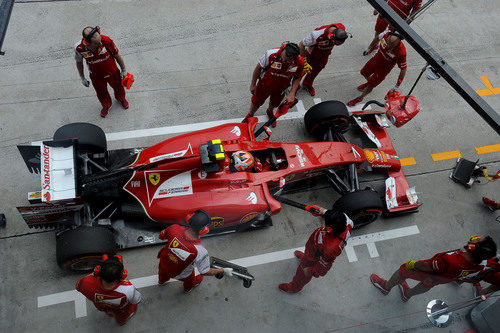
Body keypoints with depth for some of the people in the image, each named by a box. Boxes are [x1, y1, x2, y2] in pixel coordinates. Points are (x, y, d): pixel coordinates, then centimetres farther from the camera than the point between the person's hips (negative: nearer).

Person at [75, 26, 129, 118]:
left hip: (112, 72, 0)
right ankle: (106, 105, 60)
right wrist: (82, 78, 4)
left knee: (118, 87, 27)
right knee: (101, 94, 25)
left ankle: (121, 99, 64)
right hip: (96, 77, 0)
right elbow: (79, 62, -7)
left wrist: (123, 70, -2)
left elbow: (117, 55, -15)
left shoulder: (106, 41, -34)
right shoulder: (79, 48, -30)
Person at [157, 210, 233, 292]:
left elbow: (161, 236, -13)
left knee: (163, 272, 40)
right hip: (179, 274, -2)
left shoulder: (174, 228, -36)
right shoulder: (200, 251, -42)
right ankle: (188, 287, 70)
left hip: (163, 263, 3)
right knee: (189, 279, 35)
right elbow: (205, 272, -26)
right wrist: (224, 271, -13)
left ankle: (161, 281, 75)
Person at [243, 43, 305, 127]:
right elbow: (258, 68, -19)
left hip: (280, 88, 2)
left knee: (274, 103, 29)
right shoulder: (271, 54, -36)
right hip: (264, 85, -2)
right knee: (256, 102, 20)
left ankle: (270, 112, 66)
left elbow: (297, 78, -9)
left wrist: (292, 93, -21)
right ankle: (250, 115, 54)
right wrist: (253, 84, -7)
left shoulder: (300, 62, -29)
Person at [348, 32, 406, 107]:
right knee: (364, 73, 27)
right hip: (376, 58, 5)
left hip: (384, 69, -5)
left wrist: (397, 86, -19)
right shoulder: (387, 34, -30)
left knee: (370, 86, 7)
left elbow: (403, 69, -26)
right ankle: (369, 82, 63)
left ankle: (360, 98, 38)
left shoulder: (401, 53, -42)